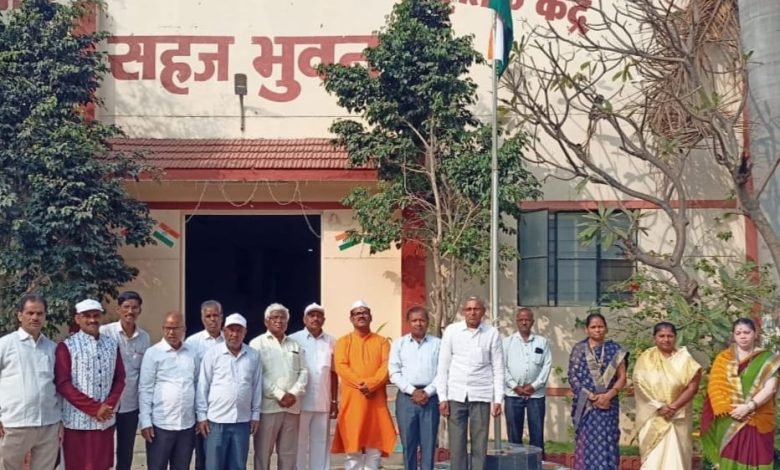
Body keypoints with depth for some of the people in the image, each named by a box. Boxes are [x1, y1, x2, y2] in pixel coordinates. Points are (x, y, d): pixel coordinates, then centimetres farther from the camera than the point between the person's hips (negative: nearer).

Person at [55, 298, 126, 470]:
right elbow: (62, 384, -10)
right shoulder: (66, 347, -5)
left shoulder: (112, 345, 10)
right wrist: (94, 408, -13)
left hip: (105, 421, 4)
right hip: (78, 421, -4)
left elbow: (119, 379, 10)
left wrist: (108, 406, -8)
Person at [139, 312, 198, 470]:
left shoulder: (192, 353, 7)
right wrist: (145, 421, -10)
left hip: (187, 424, 4)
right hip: (161, 424, -4)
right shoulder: (153, 353, -5)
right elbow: (145, 389, -5)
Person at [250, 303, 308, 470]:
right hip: (267, 405, -4)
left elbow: (303, 372, 10)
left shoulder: (295, 345, 16)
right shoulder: (257, 344, 1)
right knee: (263, 452, -1)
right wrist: (279, 395, -13)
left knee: (288, 453, 8)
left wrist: (294, 394, -7)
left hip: (292, 406, 4)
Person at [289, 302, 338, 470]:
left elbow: (333, 373, 10)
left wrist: (334, 401, 9)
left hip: (323, 403, 3)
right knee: (299, 444, 5)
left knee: (321, 443, 9)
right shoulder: (294, 340, -3)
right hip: (300, 402, -3)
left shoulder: (331, 342, 6)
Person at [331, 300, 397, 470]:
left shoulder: (382, 341, 12)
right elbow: (341, 367, -4)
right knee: (352, 447, -2)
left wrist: (371, 384, -17)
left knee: (375, 446, 0)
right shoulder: (343, 341, 9)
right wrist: (360, 384, -17)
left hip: (376, 400, 1)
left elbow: (387, 366, -1)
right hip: (352, 400, -1)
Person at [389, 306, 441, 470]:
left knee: (429, 443, 0)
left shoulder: (437, 343, 8)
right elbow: (394, 373, 2)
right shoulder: (399, 343, 9)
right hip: (406, 397, 0)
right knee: (408, 443, 2)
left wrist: (427, 392, -10)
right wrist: (412, 391, -9)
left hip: (430, 398, 0)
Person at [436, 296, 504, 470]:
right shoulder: (451, 331, 1)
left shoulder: (492, 333, 0)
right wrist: (442, 397, -1)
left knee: (480, 445, 2)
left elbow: (498, 369, 3)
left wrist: (498, 399, -2)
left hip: (481, 396, 0)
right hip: (456, 395, 1)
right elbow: (443, 366, 3)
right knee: (457, 444, 3)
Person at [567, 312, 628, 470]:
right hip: (585, 405, 0)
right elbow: (573, 377, -2)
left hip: (608, 404, 1)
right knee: (586, 444, -1)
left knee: (607, 444, -2)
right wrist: (592, 397, -12)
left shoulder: (614, 349, 5)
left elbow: (622, 378, 3)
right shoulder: (579, 349, 3)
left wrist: (608, 395, -13)